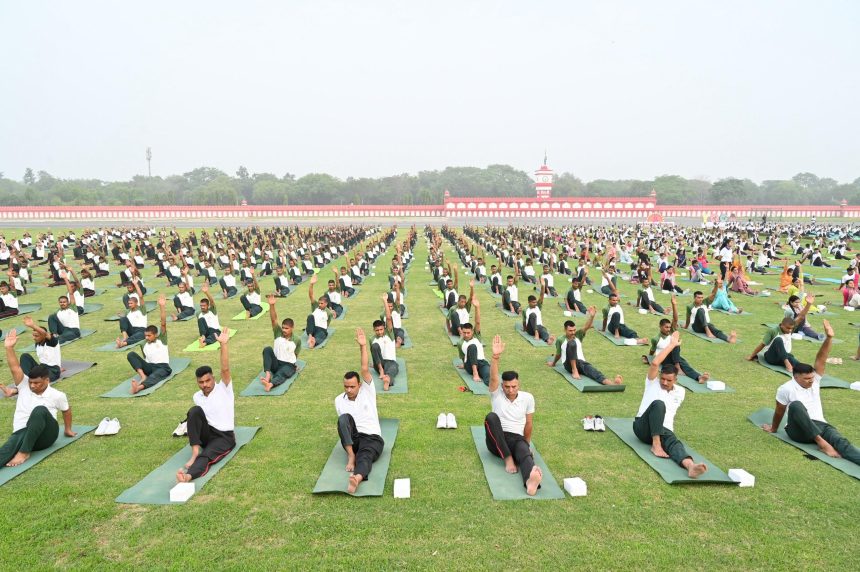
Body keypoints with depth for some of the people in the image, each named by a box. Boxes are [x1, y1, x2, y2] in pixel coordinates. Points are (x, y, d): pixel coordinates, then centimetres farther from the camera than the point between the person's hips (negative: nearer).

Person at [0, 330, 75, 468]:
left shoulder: (57, 395, 4)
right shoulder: (24, 386, 9)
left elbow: (67, 410, 21)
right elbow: (15, 368, -3)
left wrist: (68, 429, 27)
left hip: (45, 435, -2)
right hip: (21, 433, 2)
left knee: (40, 410, -36)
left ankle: (24, 452, -40)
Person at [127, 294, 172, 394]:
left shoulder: (161, 339, 6)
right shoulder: (144, 344, 19)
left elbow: (163, 323, -6)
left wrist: (162, 307, -18)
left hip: (163, 367, -5)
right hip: (149, 367, 5)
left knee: (155, 376, -39)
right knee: (131, 354, -12)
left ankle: (139, 387, -70)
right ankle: (143, 376, -30)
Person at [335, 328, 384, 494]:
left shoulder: (367, 391, 2)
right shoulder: (339, 400, 8)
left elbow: (365, 370, -12)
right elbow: (342, 423, 12)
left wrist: (363, 346, -21)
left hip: (372, 438, -3)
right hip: (352, 438, 3)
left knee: (365, 455, -37)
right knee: (345, 417, -27)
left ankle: (357, 478, -69)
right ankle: (351, 455, -31)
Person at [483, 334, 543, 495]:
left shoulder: (527, 397, 4)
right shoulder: (496, 394, 0)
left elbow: (529, 423, 13)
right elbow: (493, 378, -22)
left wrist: (526, 444, 16)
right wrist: (496, 357, -38)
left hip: (517, 439, 0)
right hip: (497, 441, 0)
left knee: (524, 451, -38)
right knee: (491, 417, -31)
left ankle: (531, 479, -74)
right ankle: (508, 459, -34)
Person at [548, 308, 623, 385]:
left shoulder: (578, 335, 16)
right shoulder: (560, 340, 9)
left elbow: (587, 327, -2)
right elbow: (558, 354, 24)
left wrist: (592, 316, -20)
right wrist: (553, 363, 38)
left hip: (581, 363, 3)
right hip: (569, 365, -3)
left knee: (592, 370, -34)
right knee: (571, 343, -31)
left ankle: (611, 383, -62)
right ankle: (574, 370, -32)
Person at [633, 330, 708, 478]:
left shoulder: (680, 391, 17)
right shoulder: (652, 382, 7)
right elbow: (655, 363, -12)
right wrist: (672, 344, -8)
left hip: (664, 430, 3)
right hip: (643, 427, -3)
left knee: (675, 443, -35)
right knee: (658, 403, -34)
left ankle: (690, 466, -68)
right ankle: (655, 445, -36)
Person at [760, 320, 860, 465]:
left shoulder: (814, 381, 10)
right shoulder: (786, 389, -5)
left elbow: (821, 360, -1)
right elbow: (779, 412, 6)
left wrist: (829, 338, -11)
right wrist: (773, 429, 17)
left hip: (820, 425, 5)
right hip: (799, 430, -4)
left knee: (841, 442, -27)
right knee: (796, 405, -36)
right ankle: (821, 442, -41)